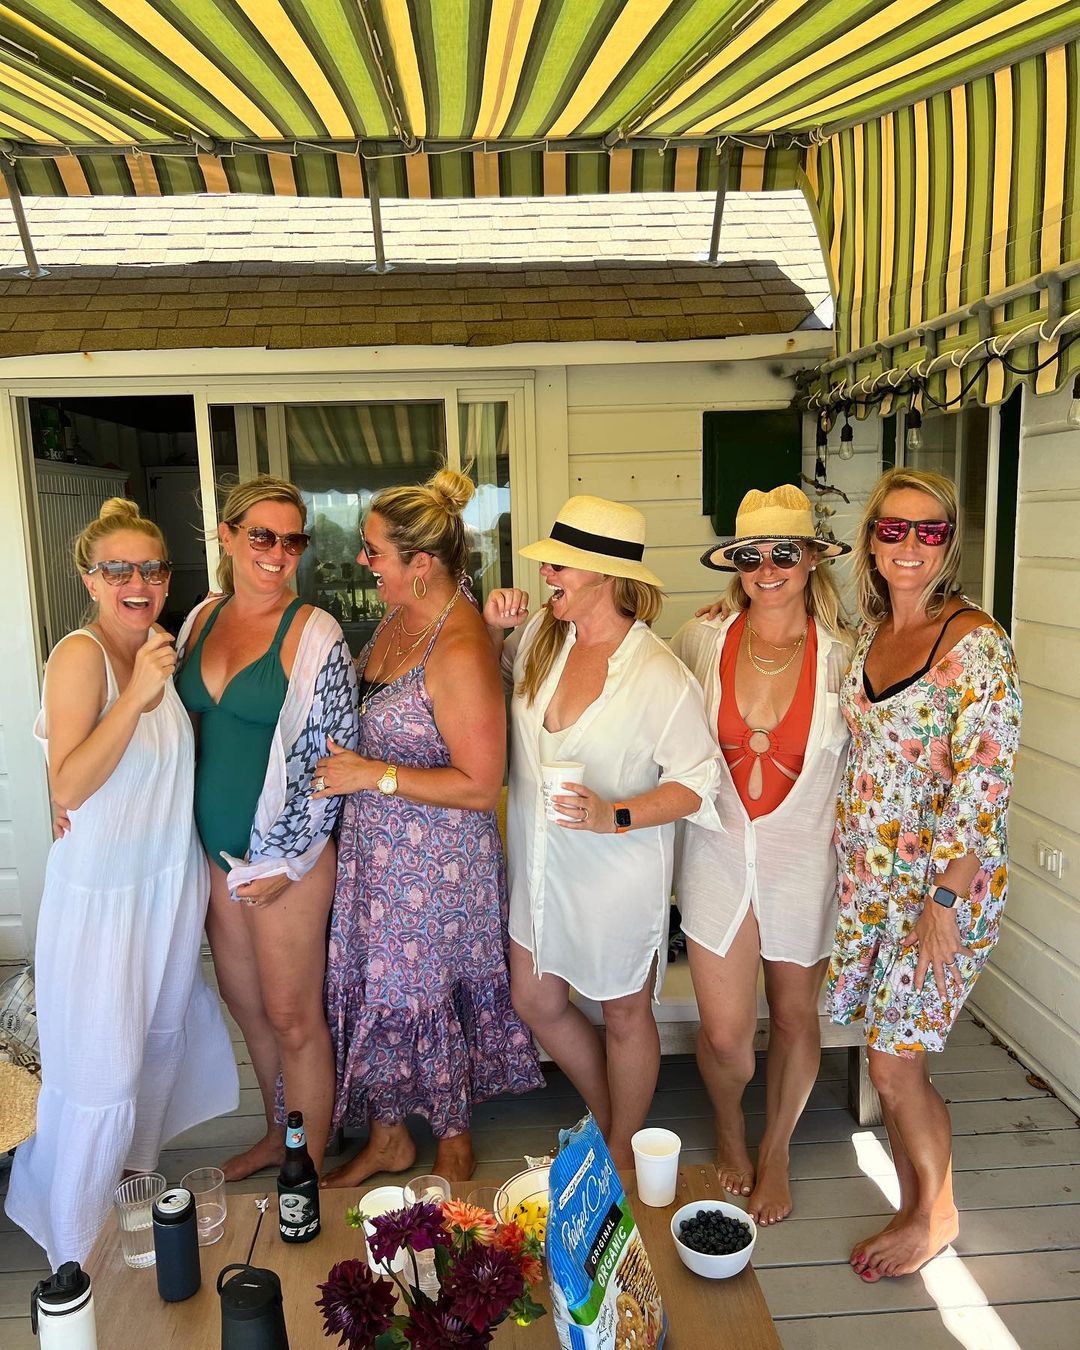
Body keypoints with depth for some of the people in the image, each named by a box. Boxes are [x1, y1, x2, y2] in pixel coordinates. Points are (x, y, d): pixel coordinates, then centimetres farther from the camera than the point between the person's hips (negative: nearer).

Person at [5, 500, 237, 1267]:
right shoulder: (81, 655, -18)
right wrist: (136, 697, -36)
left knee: (162, 1038, 22)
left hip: (172, 878, 7)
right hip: (102, 891, -7)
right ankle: (76, 1253, 23)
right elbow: (68, 786, -29)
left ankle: (137, 1172, 46)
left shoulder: (161, 648, 4)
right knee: (100, 1072, 2)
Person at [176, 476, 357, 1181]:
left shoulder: (314, 633, -13)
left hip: (286, 856, -6)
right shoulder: (202, 619, 5)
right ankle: (277, 1134, 42)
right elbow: (189, 728, 14)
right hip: (214, 849, 6)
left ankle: (309, 1170, 26)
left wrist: (290, 860, -13)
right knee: (246, 1005, 20)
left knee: (292, 1016, 6)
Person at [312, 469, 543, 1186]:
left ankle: (455, 1145, 36)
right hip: (377, 847, 8)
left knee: (427, 994, 9)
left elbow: (480, 783, -23)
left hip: (436, 859, -8)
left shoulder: (461, 650, -24)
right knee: (376, 986, 18)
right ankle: (389, 1136, 41)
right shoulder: (399, 620, 3)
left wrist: (373, 775, -21)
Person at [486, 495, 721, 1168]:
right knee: (537, 1000, 19)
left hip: (618, 873, -6)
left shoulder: (661, 677, -21)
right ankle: (608, 1117, 46)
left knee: (624, 1014, 15)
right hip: (540, 863, 7)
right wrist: (492, 628, -4)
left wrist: (614, 816, -30)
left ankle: (623, 1152, 42)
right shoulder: (539, 635, -4)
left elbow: (697, 781, -17)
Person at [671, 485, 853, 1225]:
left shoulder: (841, 655, -8)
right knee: (724, 1033, 3)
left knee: (795, 1017, 16)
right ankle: (729, 1129, 40)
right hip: (719, 853, 0)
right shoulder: (701, 640, -6)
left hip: (806, 857, 0)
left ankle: (776, 1151, 45)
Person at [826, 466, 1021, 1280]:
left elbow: (985, 780, -18)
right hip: (868, 877, 7)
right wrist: (848, 861, 13)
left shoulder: (974, 641, -15)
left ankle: (937, 1214, 29)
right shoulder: (871, 637, 7)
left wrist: (947, 895, -18)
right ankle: (916, 1207, 37)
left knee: (896, 1066, 2)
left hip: (943, 883, -6)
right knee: (890, 1058, 16)